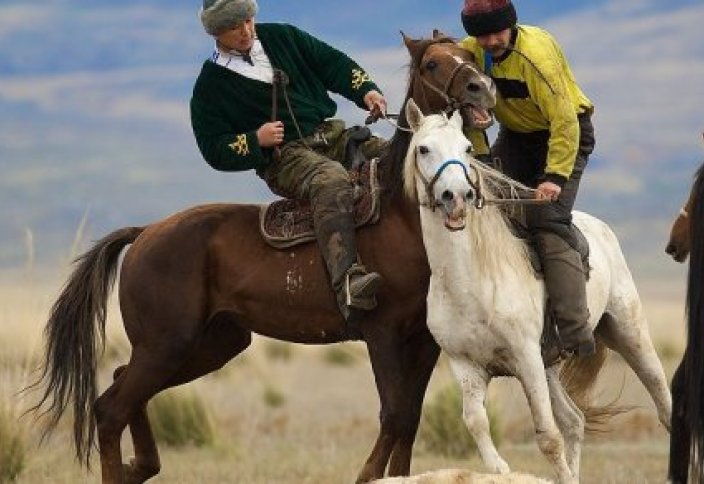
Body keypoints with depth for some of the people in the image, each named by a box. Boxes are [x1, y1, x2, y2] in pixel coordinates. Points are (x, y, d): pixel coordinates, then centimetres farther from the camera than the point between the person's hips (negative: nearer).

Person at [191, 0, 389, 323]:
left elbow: (333, 64, 17)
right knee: (332, 179, -39)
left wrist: (366, 91, -1)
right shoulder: (210, 87, 4)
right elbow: (215, 151, 3)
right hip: (284, 158, -6)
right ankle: (347, 280, -59)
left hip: (333, 134, 6)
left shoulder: (282, 38, 15)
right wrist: (255, 141, -13)